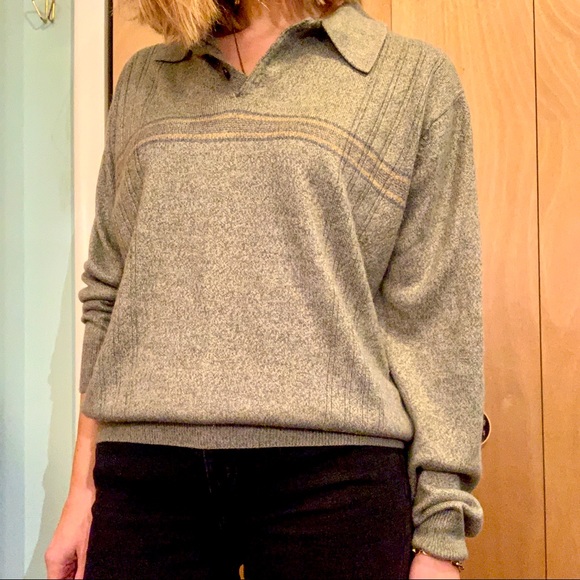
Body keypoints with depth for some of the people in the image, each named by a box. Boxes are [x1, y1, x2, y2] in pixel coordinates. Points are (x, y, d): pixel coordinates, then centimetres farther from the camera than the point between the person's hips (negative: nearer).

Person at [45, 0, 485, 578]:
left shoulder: (414, 75, 4)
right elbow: (107, 294, 14)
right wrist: (83, 488, 10)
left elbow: (434, 318, -1)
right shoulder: (141, 81, 14)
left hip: (331, 471, -2)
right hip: (140, 470, 3)